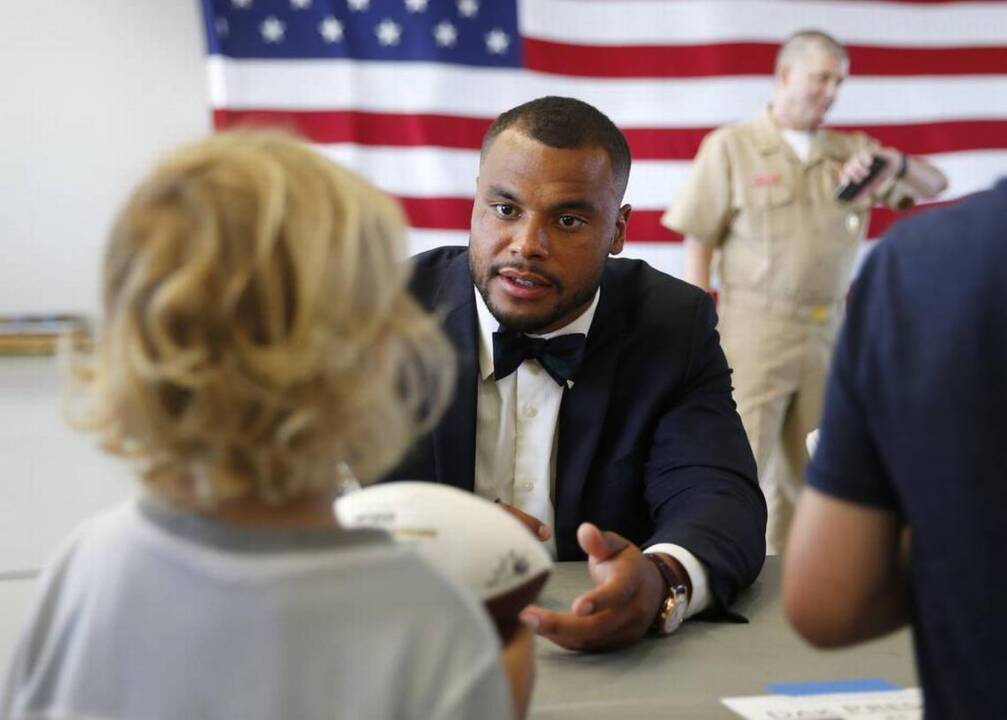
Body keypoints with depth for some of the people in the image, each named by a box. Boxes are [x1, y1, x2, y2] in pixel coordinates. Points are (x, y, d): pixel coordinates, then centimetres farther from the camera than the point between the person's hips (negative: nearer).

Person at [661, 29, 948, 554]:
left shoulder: (851, 152, 11)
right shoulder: (731, 147, 0)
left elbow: (932, 185, 9)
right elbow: (698, 245, -2)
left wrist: (894, 162, -14)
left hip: (827, 333, 5)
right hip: (756, 330, -4)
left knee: (804, 478, 11)